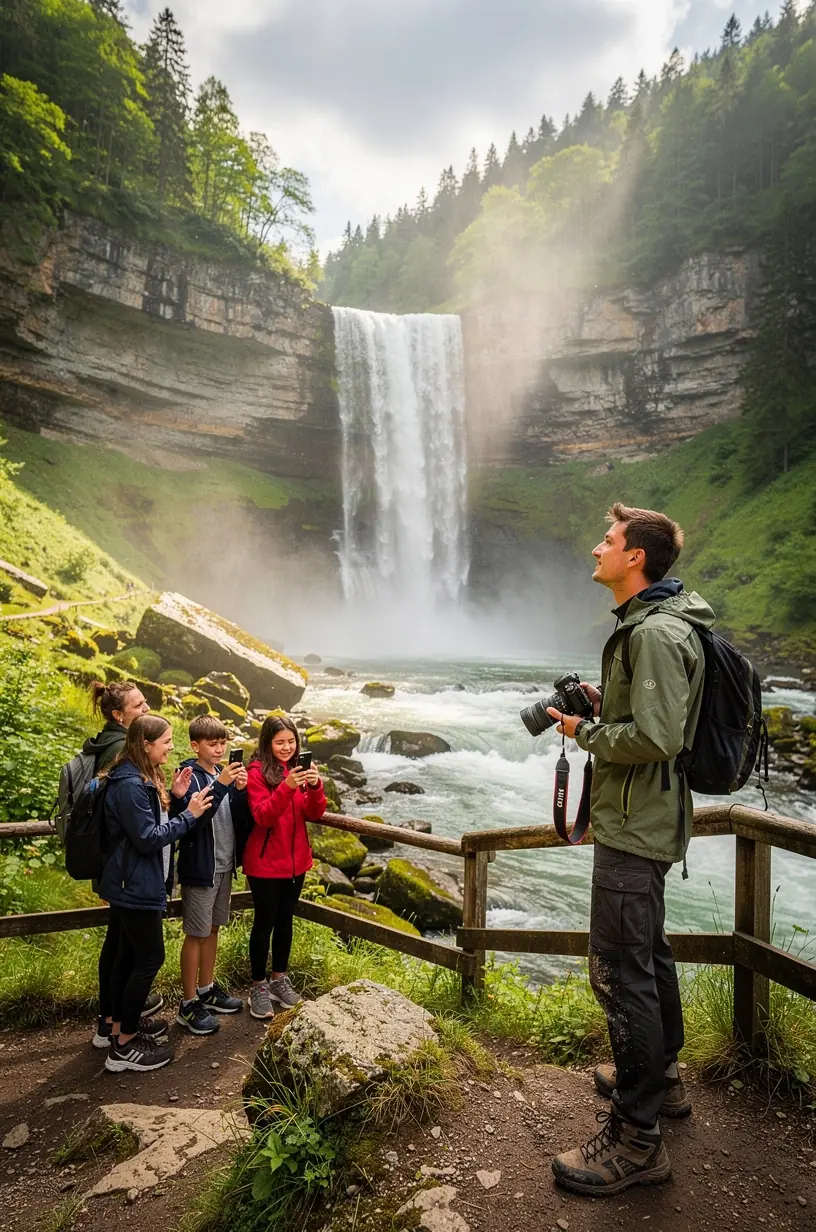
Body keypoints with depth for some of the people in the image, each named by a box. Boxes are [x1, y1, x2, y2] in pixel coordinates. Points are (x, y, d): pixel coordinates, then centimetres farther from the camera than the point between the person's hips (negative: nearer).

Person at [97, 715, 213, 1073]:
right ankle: (124, 1047, 7)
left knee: (129, 954, 18)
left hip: (133, 883, 10)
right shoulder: (129, 785, -24)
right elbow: (148, 839, -24)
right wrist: (188, 814, -20)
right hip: (135, 886, -10)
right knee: (150, 958, -3)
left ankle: (122, 1025, 31)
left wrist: (177, 798, -3)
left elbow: (158, 822, 12)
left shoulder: (143, 779, 9)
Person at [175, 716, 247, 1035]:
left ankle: (207, 989, 33)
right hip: (199, 868, -7)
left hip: (223, 865, 7)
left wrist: (240, 790, -13)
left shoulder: (225, 772, 4)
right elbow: (195, 818, -27)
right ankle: (189, 1004, 16)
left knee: (212, 929, 18)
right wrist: (220, 785, -35)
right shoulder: (191, 776, -15)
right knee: (196, 934, 4)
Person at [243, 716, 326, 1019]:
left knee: (285, 920, 16)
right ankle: (258, 986, 19)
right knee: (265, 922, 4)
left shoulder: (299, 770, 5)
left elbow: (314, 815, -2)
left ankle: (279, 980, 31)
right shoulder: (257, 773, -12)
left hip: (296, 861, 6)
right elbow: (263, 816, -23)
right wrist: (286, 787, -35)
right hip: (265, 863, -5)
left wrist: (315, 787, -21)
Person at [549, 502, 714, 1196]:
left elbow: (657, 737, -29)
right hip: (643, 821, 11)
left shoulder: (657, 633, -22)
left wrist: (584, 732, -16)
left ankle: (636, 1139, 9)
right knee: (648, 953, 23)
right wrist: (603, 702, 8)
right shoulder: (644, 625, 12)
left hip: (635, 828, -11)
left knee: (621, 971, -4)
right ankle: (661, 1078, 41)